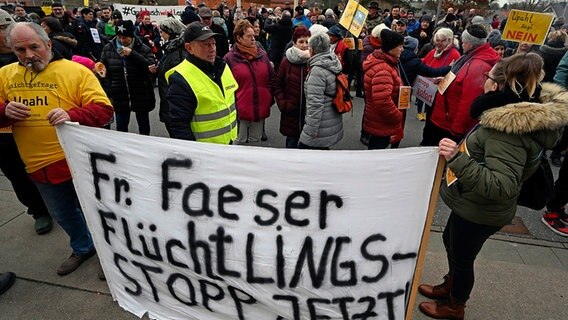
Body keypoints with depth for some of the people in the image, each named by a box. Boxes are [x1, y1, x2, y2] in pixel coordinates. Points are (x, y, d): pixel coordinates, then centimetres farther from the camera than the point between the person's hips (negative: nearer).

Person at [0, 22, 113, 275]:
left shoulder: (76, 71, -11)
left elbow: (104, 109, -16)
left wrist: (72, 115, -33)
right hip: (38, 166, 6)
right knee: (63, 215, 24)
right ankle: (83, 248, 48)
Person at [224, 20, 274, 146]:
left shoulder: (262, 54, 5)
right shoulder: (230, 58, -7)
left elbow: (271, 78, 12)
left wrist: (270, 98, 6)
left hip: (260, 108, 4)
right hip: (240, 109, -4)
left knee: (256, 140, 18)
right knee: (240, 141, 10)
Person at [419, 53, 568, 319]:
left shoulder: (509, 129, -32)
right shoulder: (520, 115, 0)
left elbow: (501, 186, -39)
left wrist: (457, 159, -44)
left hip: (480, 212, -9)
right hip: (472, 204, 9)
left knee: (461, 257, 14)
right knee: (451, 243, 28)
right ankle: (450, 287, 52)